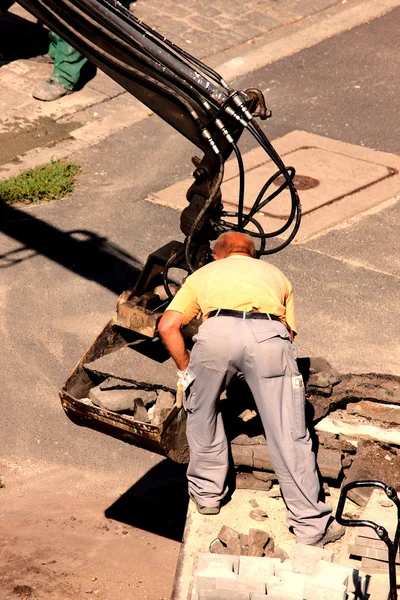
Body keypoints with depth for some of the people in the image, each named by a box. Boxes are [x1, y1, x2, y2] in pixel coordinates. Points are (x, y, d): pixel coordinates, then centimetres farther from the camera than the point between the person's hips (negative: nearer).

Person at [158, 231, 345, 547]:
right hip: (270, 335, 0)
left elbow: (167, 326, 22)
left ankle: (207, 491, 34)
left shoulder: (204, 273, 35)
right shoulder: (275, 274, 39)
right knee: (289, 435, 5)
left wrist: (186, 369, 34)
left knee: (202, 410, 27)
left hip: (217, 332, 0)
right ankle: (311, 525, 10)